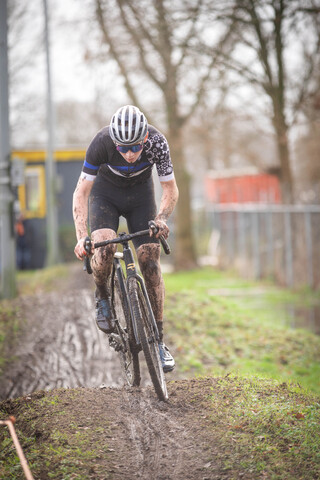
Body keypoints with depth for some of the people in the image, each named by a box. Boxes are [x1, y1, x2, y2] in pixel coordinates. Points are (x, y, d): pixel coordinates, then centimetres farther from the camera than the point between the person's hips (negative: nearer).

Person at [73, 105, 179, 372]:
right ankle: (102, 296, 3)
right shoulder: (101, 143, -33)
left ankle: (158, 340, -1)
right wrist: (81, 238, -38)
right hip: (105, 192, -1)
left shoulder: (157, 142, -30)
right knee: (104, 248, -29)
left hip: (140, 194, 1)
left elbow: (171, 189, -17)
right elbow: (81, 192, -27)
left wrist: (161, 218, -35)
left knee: (151, 262, -9)